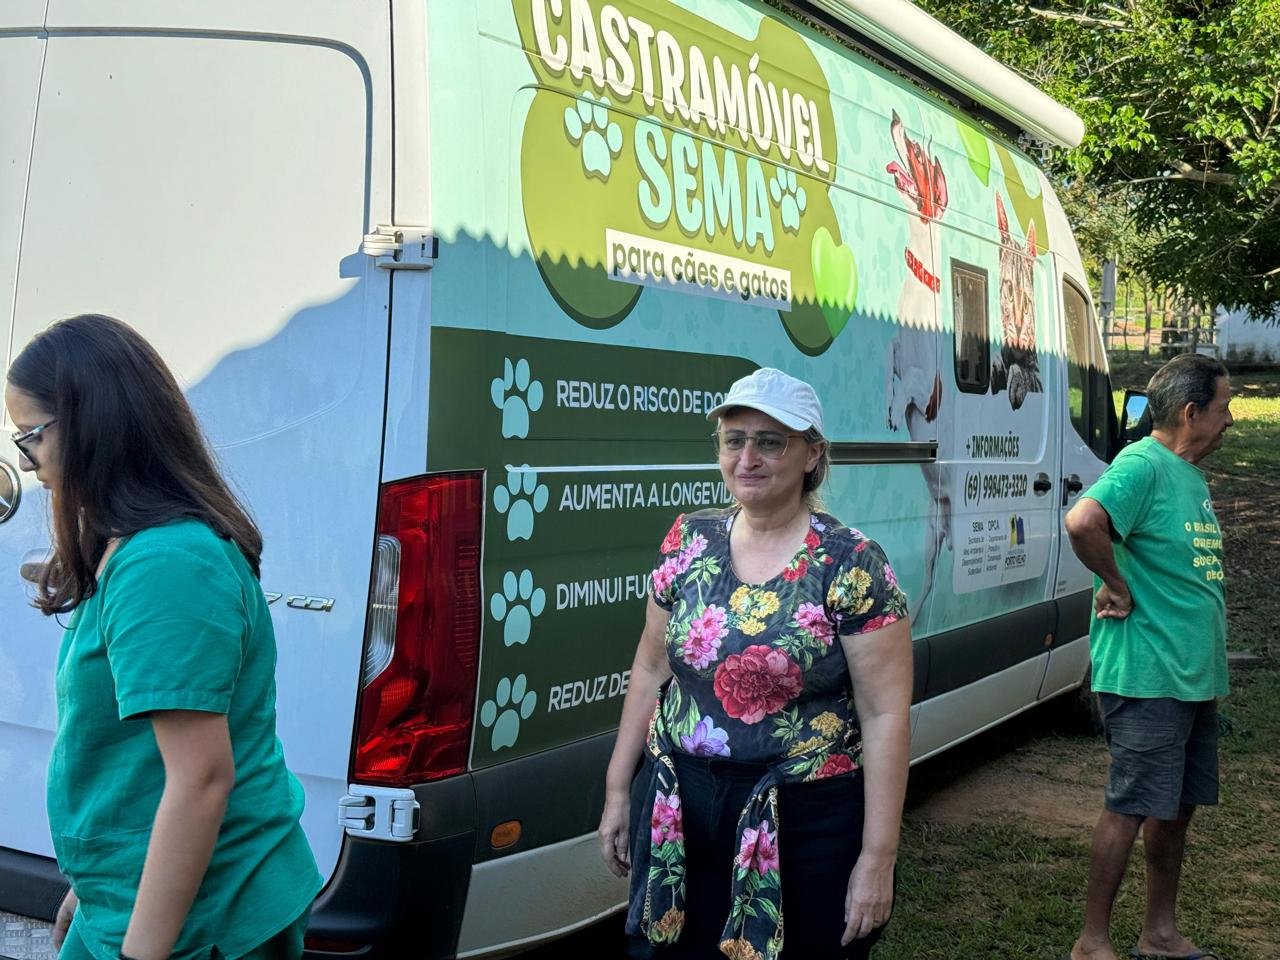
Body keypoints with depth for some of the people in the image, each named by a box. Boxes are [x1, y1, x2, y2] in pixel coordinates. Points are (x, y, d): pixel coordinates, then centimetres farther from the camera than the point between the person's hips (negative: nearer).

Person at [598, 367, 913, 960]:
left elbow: (886, 716, -11)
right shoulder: (687, 541, 1)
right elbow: (651, 671, 10)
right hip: (675, 812, 4)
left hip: (807, 824, -4)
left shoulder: (852, 566, -12)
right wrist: (618, 790, 10)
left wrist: (878, 856, -12)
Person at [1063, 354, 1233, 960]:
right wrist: (1118, 587, -21)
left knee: (1178, 807, 16)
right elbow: (1082, 522, -35)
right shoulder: (1142, 465, -16)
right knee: (1130, 809, -2)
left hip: (1195, 677, 9)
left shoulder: (1191, 476, 13)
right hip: (1147, 676, -9)